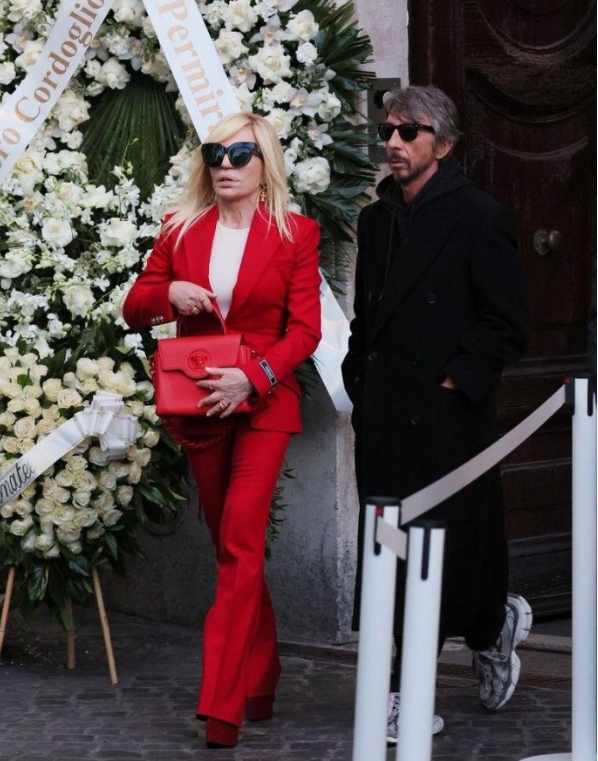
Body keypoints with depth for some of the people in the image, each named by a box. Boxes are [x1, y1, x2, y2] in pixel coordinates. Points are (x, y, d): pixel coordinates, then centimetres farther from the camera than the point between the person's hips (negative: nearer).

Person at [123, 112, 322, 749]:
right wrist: (169, 293, -14)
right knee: (233, 546, 13)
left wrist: (253, 377, -21)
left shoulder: (295, 234, -1)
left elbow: (305, 330, -5)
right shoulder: (180, 231, 8)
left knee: (239, 544, -15)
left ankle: (221, 706, -18)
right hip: (198, 405, 4)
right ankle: (261, 680, 27)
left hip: (263, 403, -4)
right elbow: (135, 309, 8)